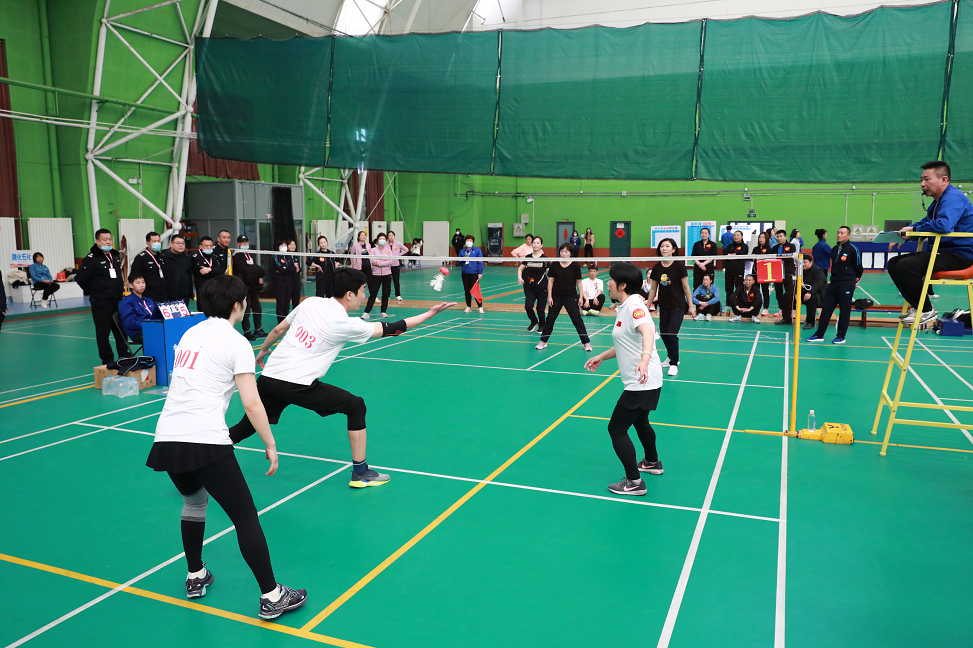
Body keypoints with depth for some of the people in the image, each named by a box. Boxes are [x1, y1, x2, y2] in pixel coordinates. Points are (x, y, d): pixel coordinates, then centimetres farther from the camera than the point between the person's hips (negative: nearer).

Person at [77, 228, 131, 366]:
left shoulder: (115, 255, 11)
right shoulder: (91, 259, -11)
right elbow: (81, 279, -12)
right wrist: (92, 292, -3)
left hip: (118, 300, 7)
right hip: (101, 303, -7)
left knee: (121, 329, 12)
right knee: (103, 331, 1)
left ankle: (124, 355, 22)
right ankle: (107, 359, 9)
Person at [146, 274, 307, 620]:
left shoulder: (189, 335, 18)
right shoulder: (236, 343, -2)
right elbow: (251, 404, -7)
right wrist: (270, 444, 1)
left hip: (166, 438, 8)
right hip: (205, 442, -7)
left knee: (194, 500, 32)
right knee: (246, 517, 1)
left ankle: (195, 578, 41)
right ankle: (271, 597, 5)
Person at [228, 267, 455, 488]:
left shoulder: (310, 302, 8)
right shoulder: (347, 325, -7)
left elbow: (278, 330, 19)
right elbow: (389, 329, 0)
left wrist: (263, 350, 39)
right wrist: (430, 313, 5)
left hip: (268, 377, 6)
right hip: (298, 385, -6)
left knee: (248, 426, 22)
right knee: (356, 406, 9)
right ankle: (360, 473, 14)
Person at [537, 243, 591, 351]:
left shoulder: (575, 265, -5)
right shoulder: (554, 265, -3)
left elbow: (579, 282, 0)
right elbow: (550, 281, 1)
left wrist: (581, 297, -3)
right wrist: (549, 296, -4)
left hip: (571, 297, -2)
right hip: (556, 297, 2)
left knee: (577, 320, 1)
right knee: (550, 318, 7)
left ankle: (586, 342, 9)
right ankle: (543, 341, 19)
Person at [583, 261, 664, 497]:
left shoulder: (634, 306, -20)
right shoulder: (624, 308, 11)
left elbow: (647, 332, -39)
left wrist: (644, 360, -54)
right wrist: (601, 357, 25)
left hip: (641, 383, -11)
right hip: (645, 382, 11)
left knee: (616, 429, -5)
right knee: (640, 422, 30)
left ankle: (634, 482, 3)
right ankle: (652, 463, 51)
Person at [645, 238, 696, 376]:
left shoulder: (679, 266, -10)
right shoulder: (656, 268, 1)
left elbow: (686, 287, -5)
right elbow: (653, 289, 9)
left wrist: (691, 306, -4)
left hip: (678, 306, -5)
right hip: (664, 306, 5)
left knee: (671, 334, -13)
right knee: (664, 334, 10)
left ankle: (674, 364, 0)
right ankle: (673, 357, 35)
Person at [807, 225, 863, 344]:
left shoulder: (853, 249, -9)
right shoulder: (834, 249, 10)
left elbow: (859, 267, 0)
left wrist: (855, 279, 10)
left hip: (847, 284, -6)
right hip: (834, 283, 6)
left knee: (844, 311, 2)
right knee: (826, 309, 5)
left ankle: (841, 336, 10)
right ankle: (819, 335, 8)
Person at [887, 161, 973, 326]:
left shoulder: (953, 197, -17)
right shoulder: (938, 201, 16)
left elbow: (944, 225, -35)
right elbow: (926, 223, 27)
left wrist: (914, 230, -20)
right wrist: (904, 234, 9)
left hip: (960, 255, -11)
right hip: (941, 251, 11)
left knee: (905, 266, -27)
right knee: (894, 263, 8)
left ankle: (926, 310, -11)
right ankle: (917, 306, 9)